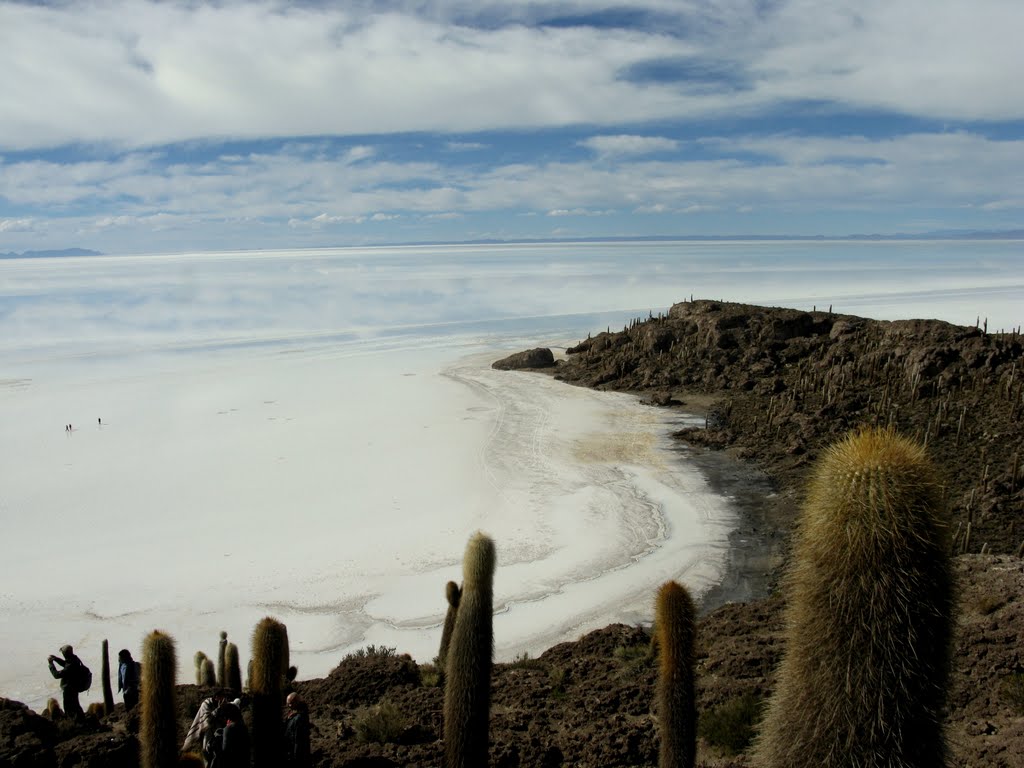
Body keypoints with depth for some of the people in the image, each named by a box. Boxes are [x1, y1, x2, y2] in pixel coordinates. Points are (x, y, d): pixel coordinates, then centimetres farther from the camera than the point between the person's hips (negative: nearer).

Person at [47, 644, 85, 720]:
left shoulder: (70, 666, -35)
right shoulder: (75, 659, -7)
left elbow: (57, 675, -28)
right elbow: (65, 663, 15)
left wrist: (51, 664, -19)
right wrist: (56, 658, 3)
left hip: (69, 690, -9)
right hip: (74, 688, 9)